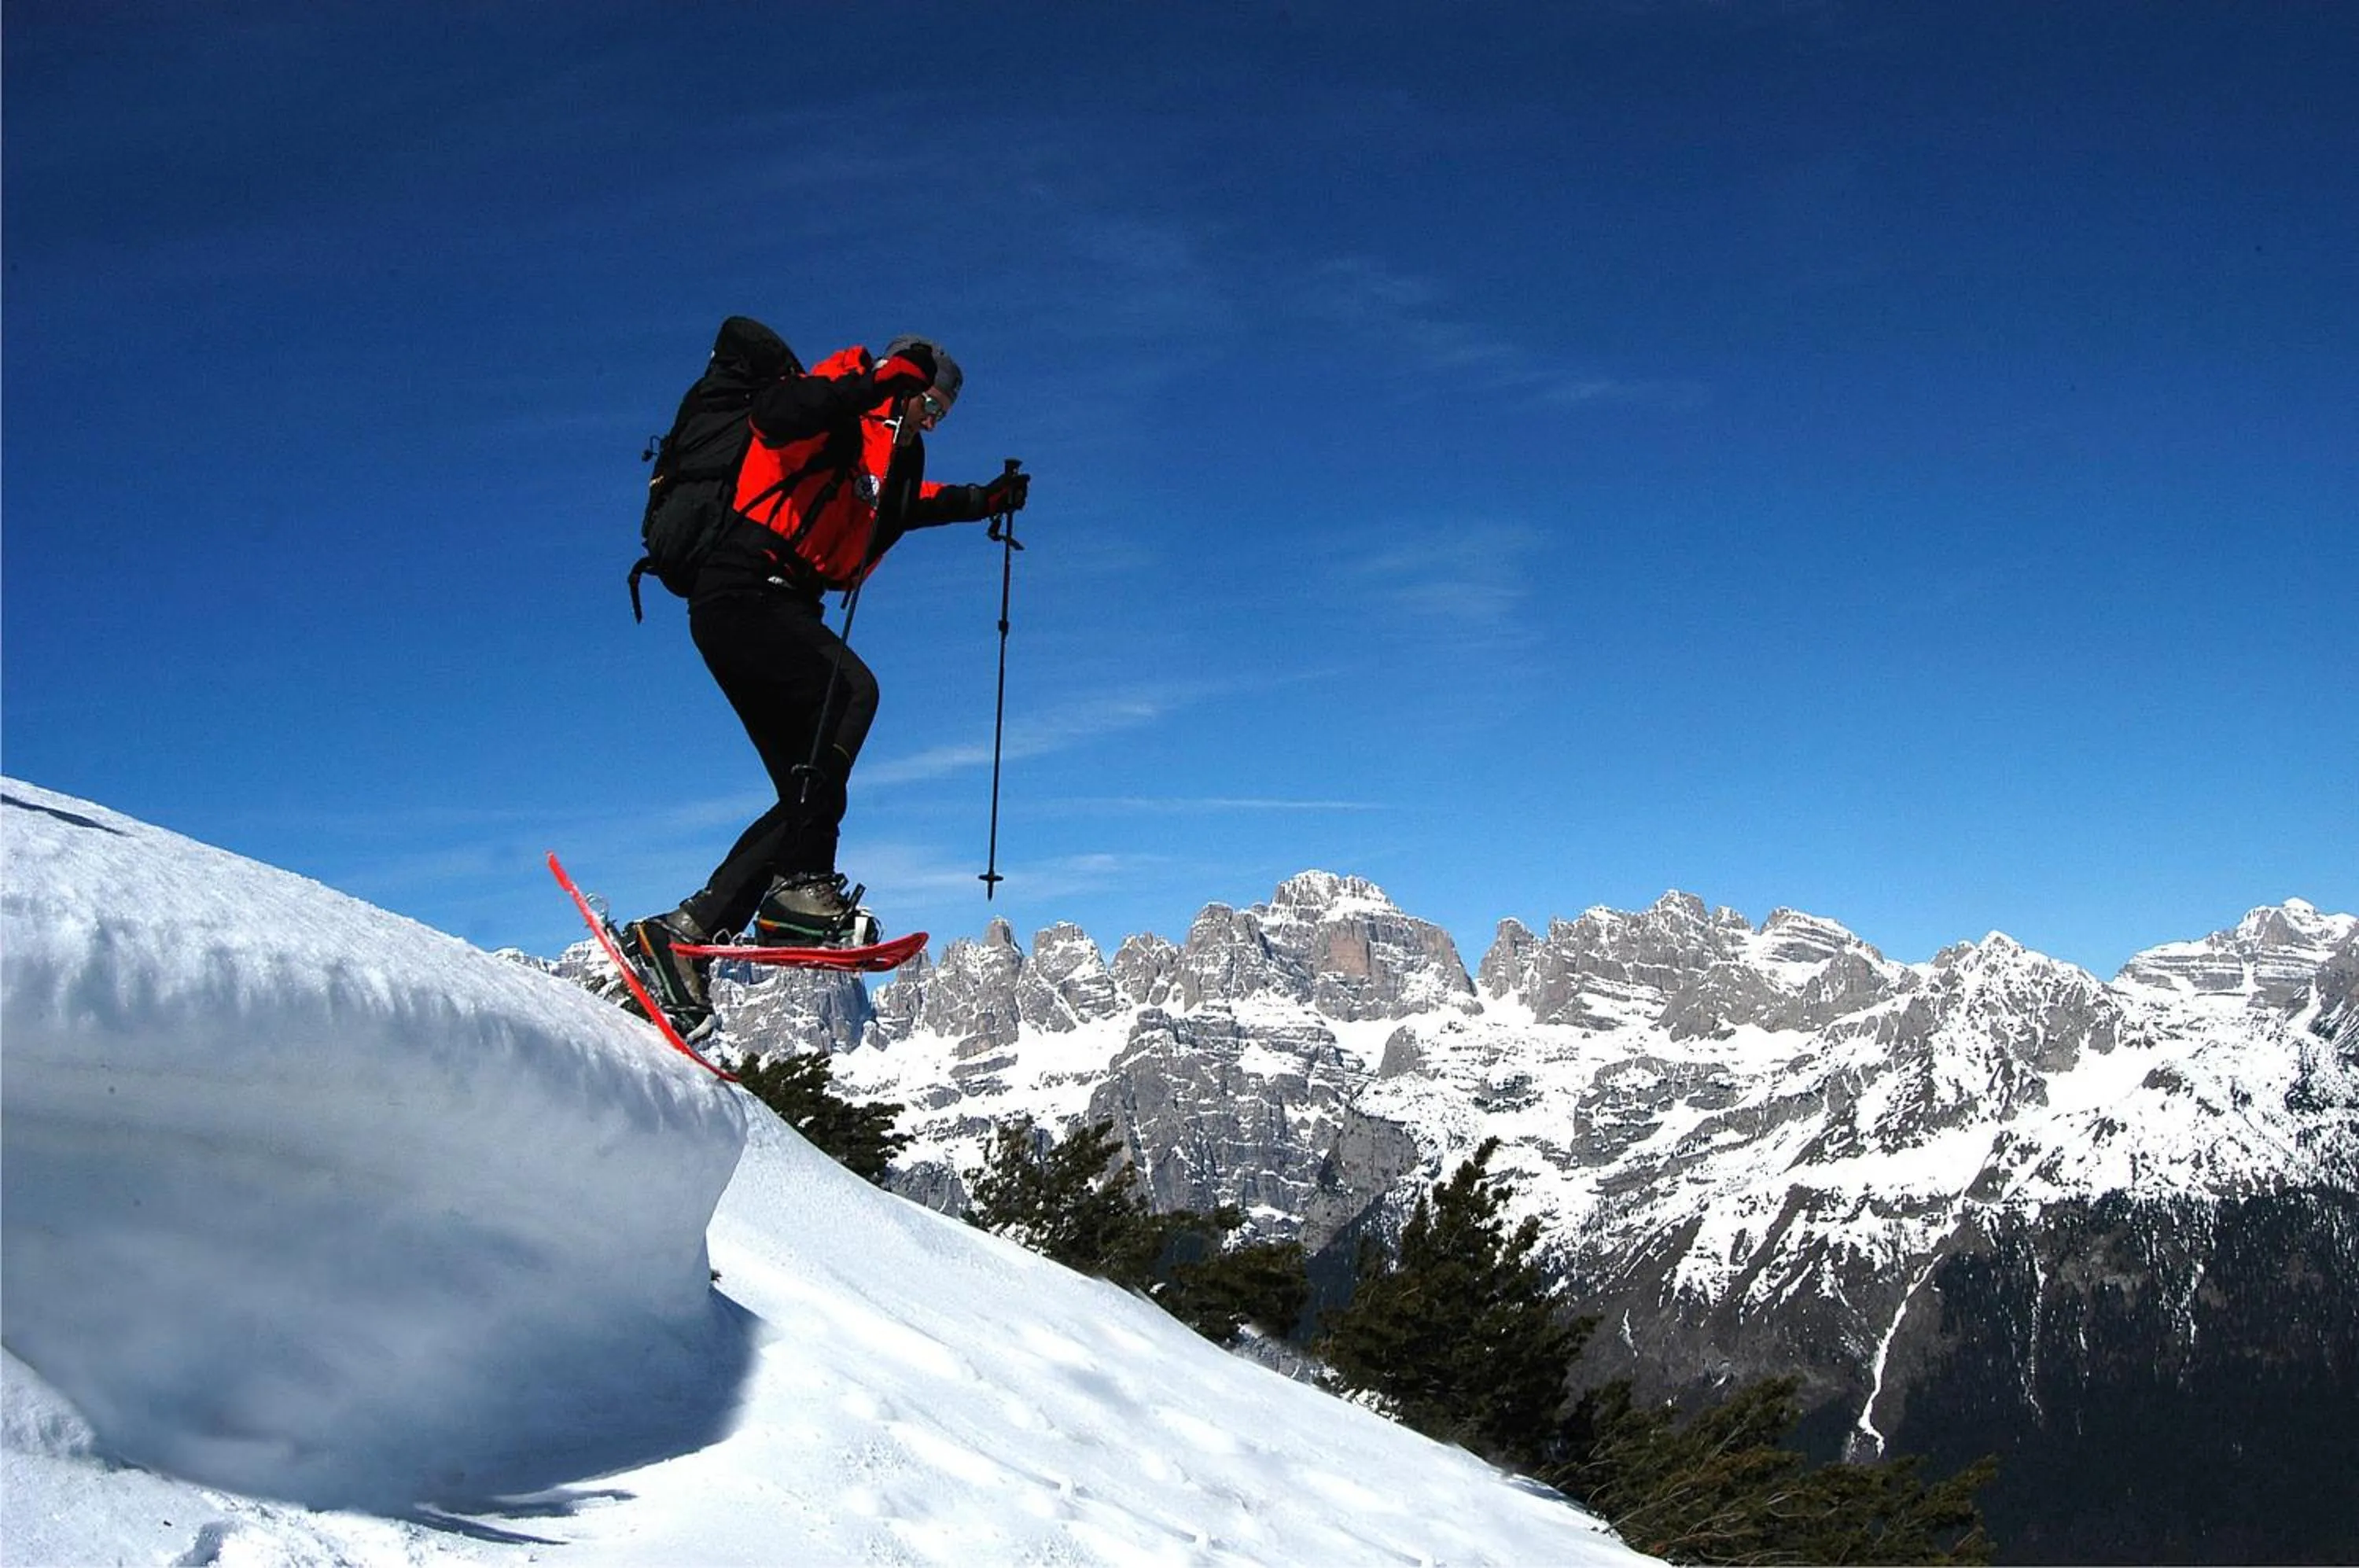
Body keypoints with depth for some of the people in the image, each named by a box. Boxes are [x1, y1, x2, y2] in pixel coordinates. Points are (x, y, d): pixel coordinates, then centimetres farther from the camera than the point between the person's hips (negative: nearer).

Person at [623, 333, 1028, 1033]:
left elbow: (910, 503, 45)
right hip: (742, 593, -9)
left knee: (811, 797, 0)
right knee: (851, 689, -31)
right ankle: (802, 887, -34)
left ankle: (683, 932, 0)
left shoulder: (889, 456, 24)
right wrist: (874, 382, -27)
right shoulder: (841, 418, -2)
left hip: (780, 608, 9)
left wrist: (983, 500, 37)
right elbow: (775, 412, -24)